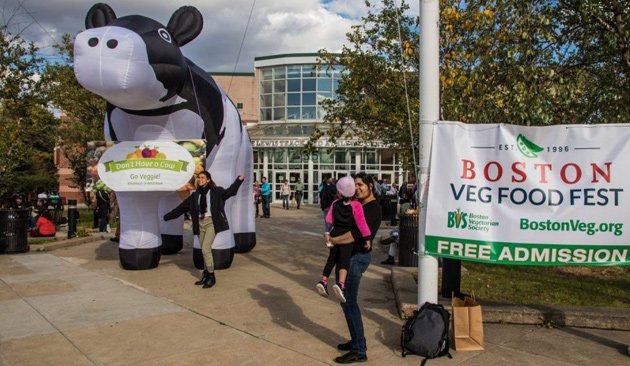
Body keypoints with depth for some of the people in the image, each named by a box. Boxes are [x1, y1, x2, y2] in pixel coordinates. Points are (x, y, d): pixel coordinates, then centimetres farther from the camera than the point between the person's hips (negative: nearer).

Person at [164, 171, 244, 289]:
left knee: (206, 249, -13)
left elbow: (229, 192, -10)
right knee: (205, 250, 9)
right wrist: (167, 216, 16)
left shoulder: (216, 191, 1)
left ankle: (211, 276, -1)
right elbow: (182, 207, 15)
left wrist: (239, 180, -21)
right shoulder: (195, 195, 11)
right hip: (200, 223, 5)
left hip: (211, 222, -5)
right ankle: (206, 274, 22)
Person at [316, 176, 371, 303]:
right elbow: (361, 223, -15)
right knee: (344, 260, -10)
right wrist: (367, 238, -10)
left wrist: (327, 233, 19)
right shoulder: (356, 205, -11)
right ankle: (340, 283, -29)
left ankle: (323, 281, 15)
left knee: (332, 258, 18)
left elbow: (329, 220, 3)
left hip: (335, 234, 5)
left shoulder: (335, 204, 2)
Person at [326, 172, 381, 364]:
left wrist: (333, 240, -18)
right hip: (347, 254, 9)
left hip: (358, 257, -9)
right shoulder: (357, 204, 12)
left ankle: (359, 351, 2)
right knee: (346, 299, 14)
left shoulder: (373, 208, -15)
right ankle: (356, 340, 27)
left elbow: (357, 234, -25)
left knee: (349, 301, -6)